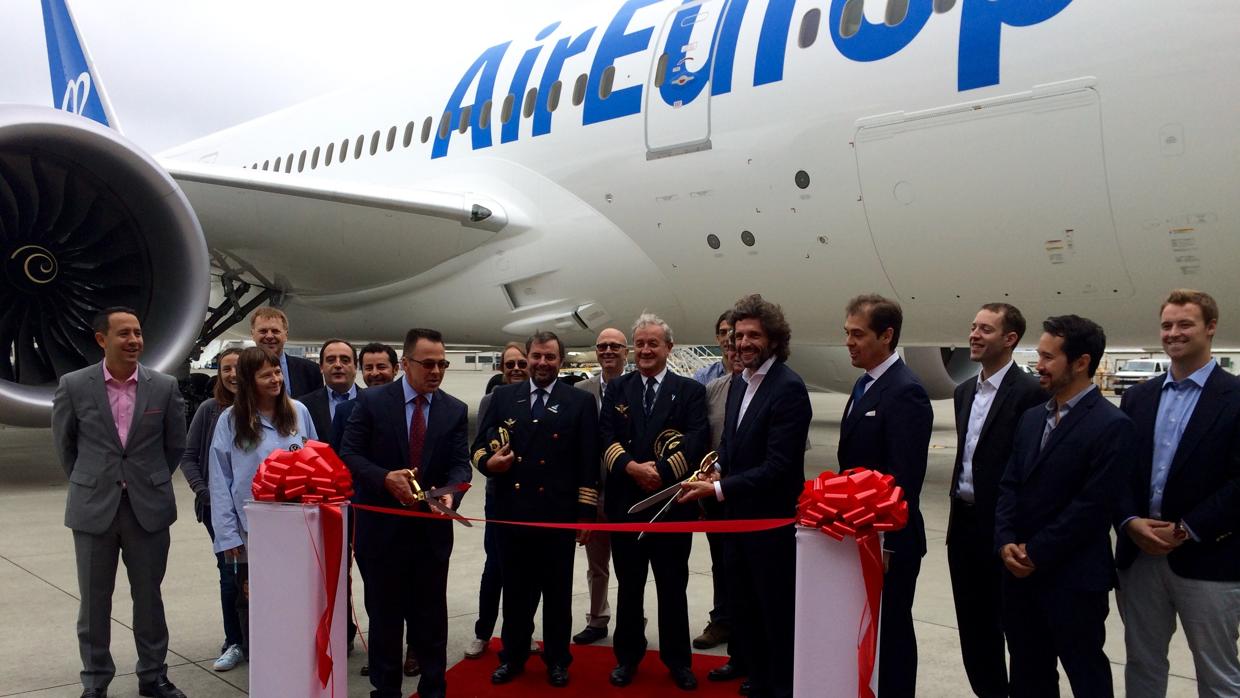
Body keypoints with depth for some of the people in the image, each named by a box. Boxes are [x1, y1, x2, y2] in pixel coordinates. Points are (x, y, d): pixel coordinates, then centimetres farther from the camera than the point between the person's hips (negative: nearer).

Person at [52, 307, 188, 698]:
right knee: (94, 600, 9)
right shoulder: (73, 386, -4)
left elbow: (175, 445, 9)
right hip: (94, 508, 0)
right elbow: (64, 444, 9)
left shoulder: (164, 387, -2)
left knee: (149, 596, 10)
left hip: (149, 507, 1)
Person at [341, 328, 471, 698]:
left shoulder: (456, 410, 2)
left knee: (431, 618, 10)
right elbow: (349, 454, -7)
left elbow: (460, 463, -4)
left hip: (432, 529, 2)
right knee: (384, 616, 12)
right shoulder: (372, 401, -5)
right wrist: (386, 477, -24)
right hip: (382, 528, -1)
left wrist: (450, 493, -26)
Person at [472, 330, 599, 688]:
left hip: (558, 513, -2)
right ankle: (513, 656, 29)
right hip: (511, 511, 2)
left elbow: (588, 462, -2)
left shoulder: (580, 402, 1)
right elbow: (479, 444, 10)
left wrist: (586, 512, -6)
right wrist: (488, 462, -13)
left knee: (557, 591, 10)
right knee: (515, 589, 13)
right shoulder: (502, 396, 7)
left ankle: (557, 659, 25)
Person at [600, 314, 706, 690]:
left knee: (673, 587, 9)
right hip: (626, 503, 2)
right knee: (628, 586, 13)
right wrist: (633, 467, -19)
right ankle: (628, 656, 26)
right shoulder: (617, 388, 8)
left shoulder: (691, 390, 2)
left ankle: (677, 659, 23)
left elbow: (697, 439, -11)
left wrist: (662, 471, -22)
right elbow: (606, 437, -3)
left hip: (673, 502, -2)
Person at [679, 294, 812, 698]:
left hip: (772, 521, -9)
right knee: (745, 606, 21)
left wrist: (719, 489, -25)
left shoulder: (789, 388, -20)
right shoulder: (739, 383, 7)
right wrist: (718, 470, -2)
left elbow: (778, 467, -25)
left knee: (777, 611, 6)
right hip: (738, 516, 9)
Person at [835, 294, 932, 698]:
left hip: (888, 541, -9)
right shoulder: (865, 384, 10)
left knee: (890, 633, 5)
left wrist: (887, 544, -20)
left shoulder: (905, 392, -19)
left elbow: (906, 478, -22)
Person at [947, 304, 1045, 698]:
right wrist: (957, 500, 15)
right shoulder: (964, 392, 12)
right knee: (973, 625, 15)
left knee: (1010, 624, 5)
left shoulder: (1030, 392, -13)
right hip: (964, 523, 8)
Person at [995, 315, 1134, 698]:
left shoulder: (1112, 425, -12)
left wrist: (1036, 553, -14)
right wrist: (1006, 542, -6)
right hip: (1019, 570, 7)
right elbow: (1009, 485, 9)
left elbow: (1093, 505, -17)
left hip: (1074, 578, -6)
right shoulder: (1031, 418, 11)